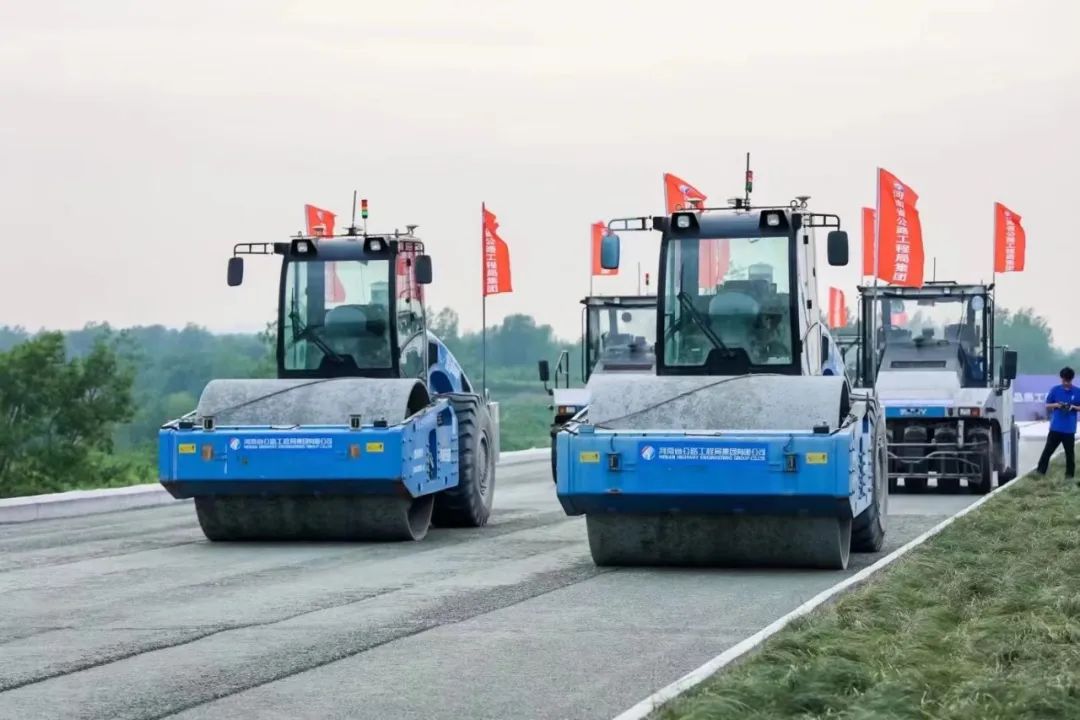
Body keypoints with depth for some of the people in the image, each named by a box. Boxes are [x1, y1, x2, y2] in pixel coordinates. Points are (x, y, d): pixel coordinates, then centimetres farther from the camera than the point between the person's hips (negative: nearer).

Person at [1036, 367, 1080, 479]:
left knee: (1070, 453, 7)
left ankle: (1070, 475, 14)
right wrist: (1056, 405, -13)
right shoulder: (1055, 390, 1)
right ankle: (1040, 472, 8)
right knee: (1048, 450, 2)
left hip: (1069, 429, 0)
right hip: (1055, 428, 0)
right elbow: (1047, 406, 7)